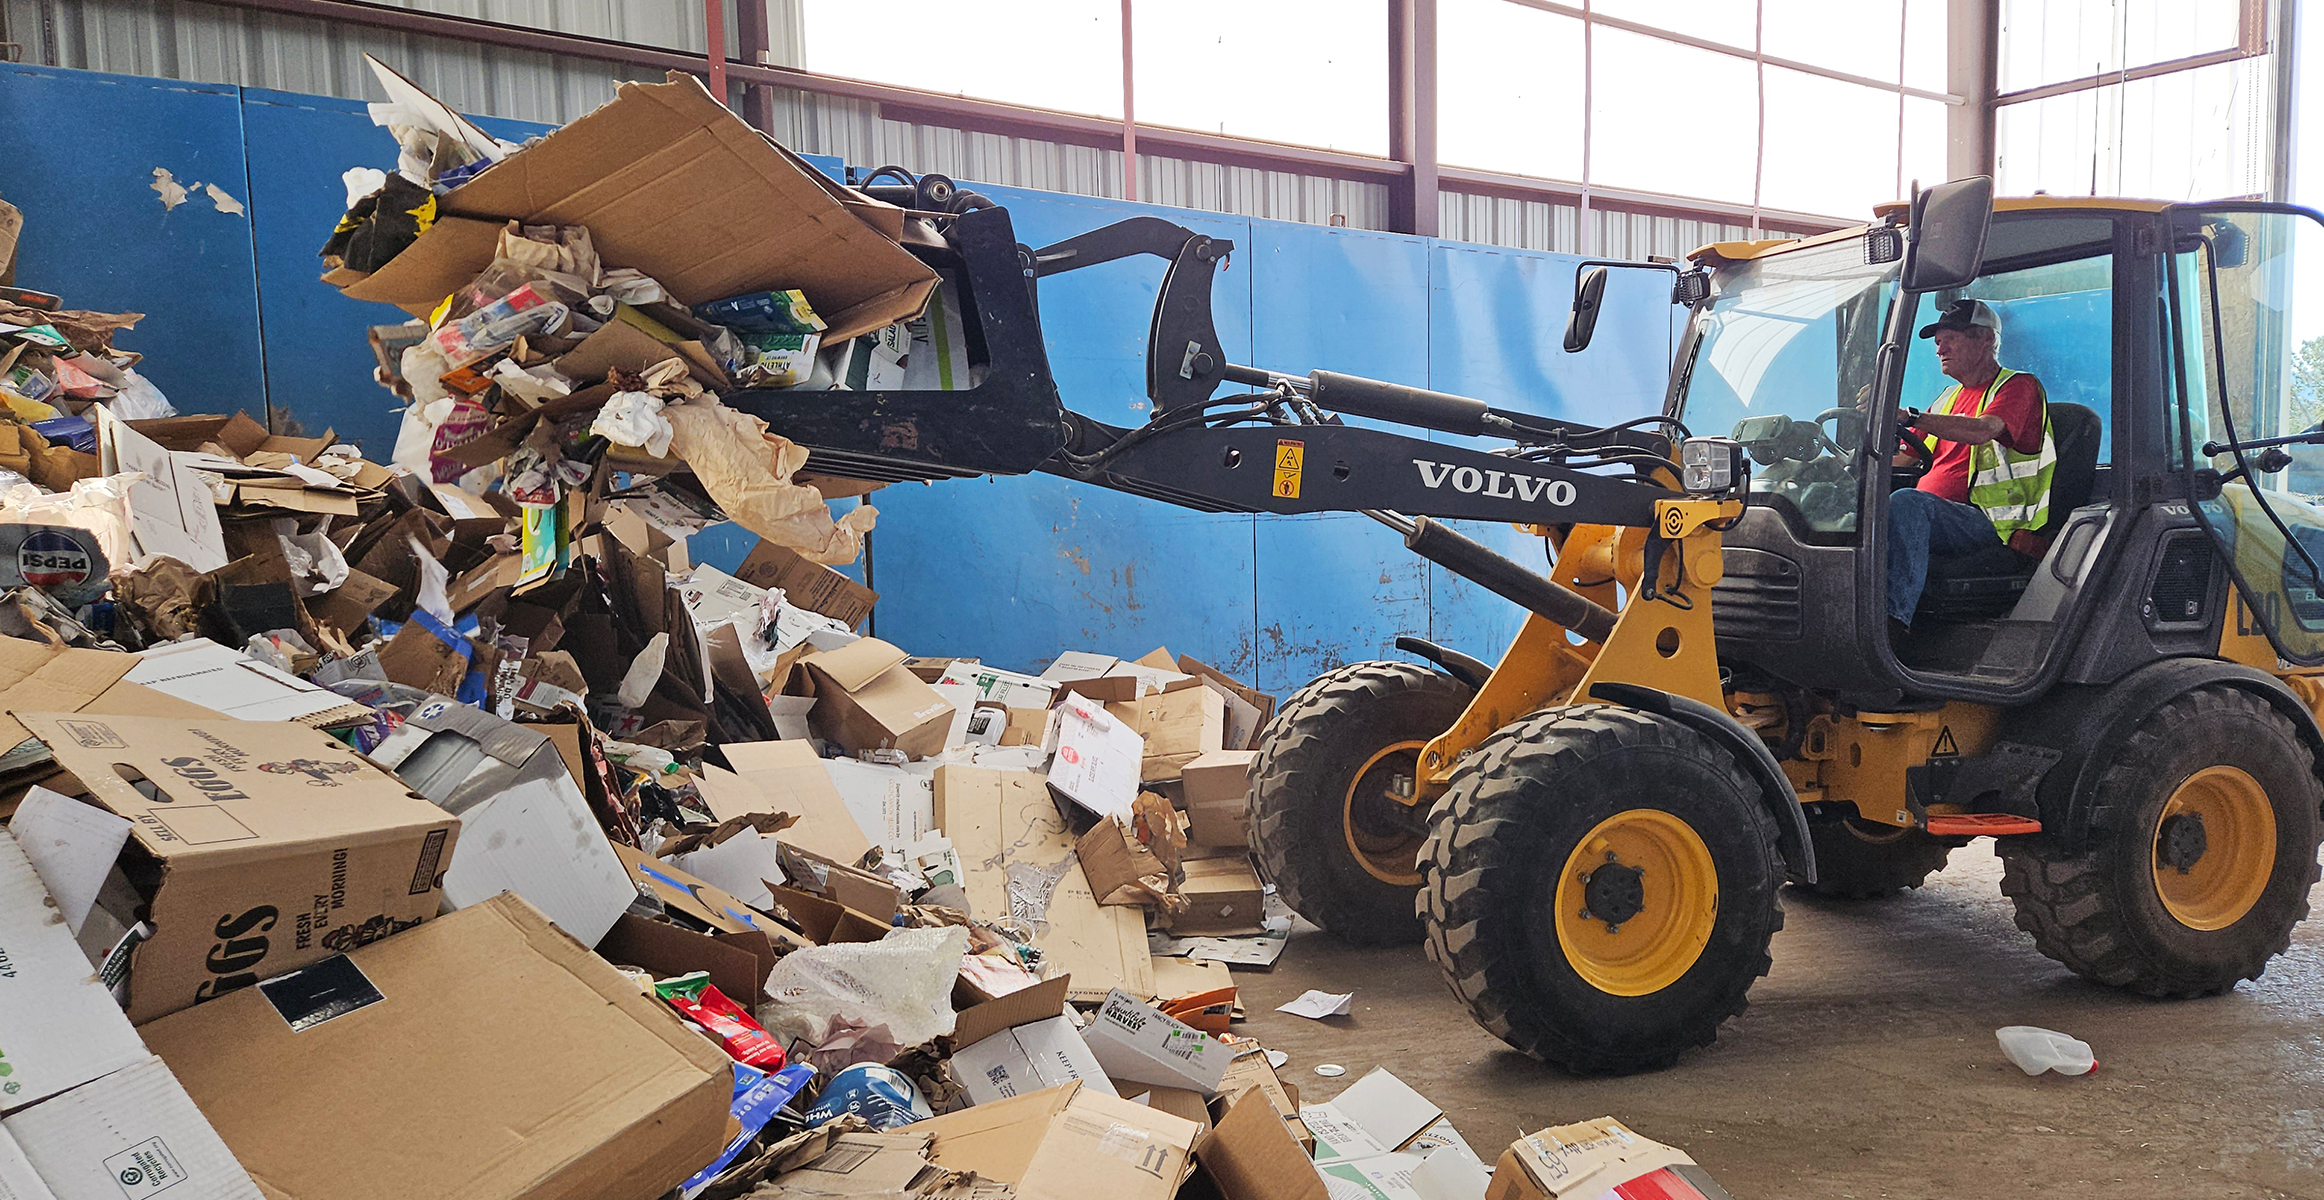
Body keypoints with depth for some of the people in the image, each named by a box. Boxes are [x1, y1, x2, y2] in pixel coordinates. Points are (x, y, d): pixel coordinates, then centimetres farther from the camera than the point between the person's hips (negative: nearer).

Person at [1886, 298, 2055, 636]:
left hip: (1990, 522, -7)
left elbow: (1982, 431, -19)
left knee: (1906, 503, -37)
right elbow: (1904, 455, 25)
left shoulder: (2018, 386, 3)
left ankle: (1895, 613, -46)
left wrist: (1907, 416, -30)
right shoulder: (1950, 398, 28)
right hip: (1937, 516, 7)